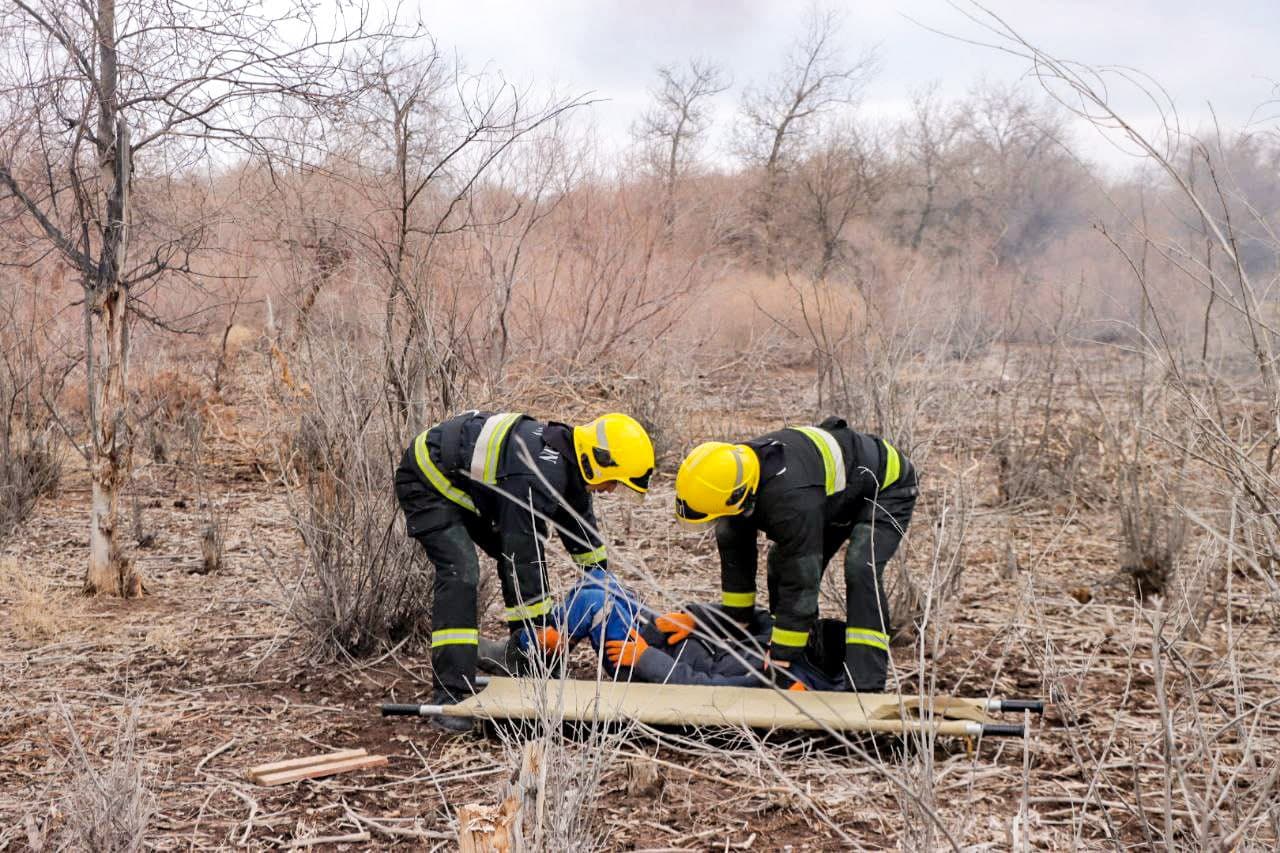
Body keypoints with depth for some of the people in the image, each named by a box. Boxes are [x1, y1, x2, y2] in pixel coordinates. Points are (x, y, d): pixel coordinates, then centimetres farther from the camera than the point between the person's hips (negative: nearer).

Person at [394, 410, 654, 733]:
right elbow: (525, 554, -31)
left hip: (469, 481, 10)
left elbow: (582, 527, 14)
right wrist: (537, 625, -24)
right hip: (427, 483, -10)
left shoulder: (568, 462, -3)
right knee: (460, 573, -24)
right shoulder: (537, 476, -34)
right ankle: (449, 693, -26)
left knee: (515, 558, 10)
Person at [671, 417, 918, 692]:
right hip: (836, 494, 9)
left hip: (886, 485, -8)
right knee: (782, 563, 1)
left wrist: (781, 658, -32)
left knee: (860, 571, -28)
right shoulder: (732, 477, -19)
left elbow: (801, 581, -39)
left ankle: (866, 687, -26)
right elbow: (735, 557, -7)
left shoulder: (791, 497, -45)